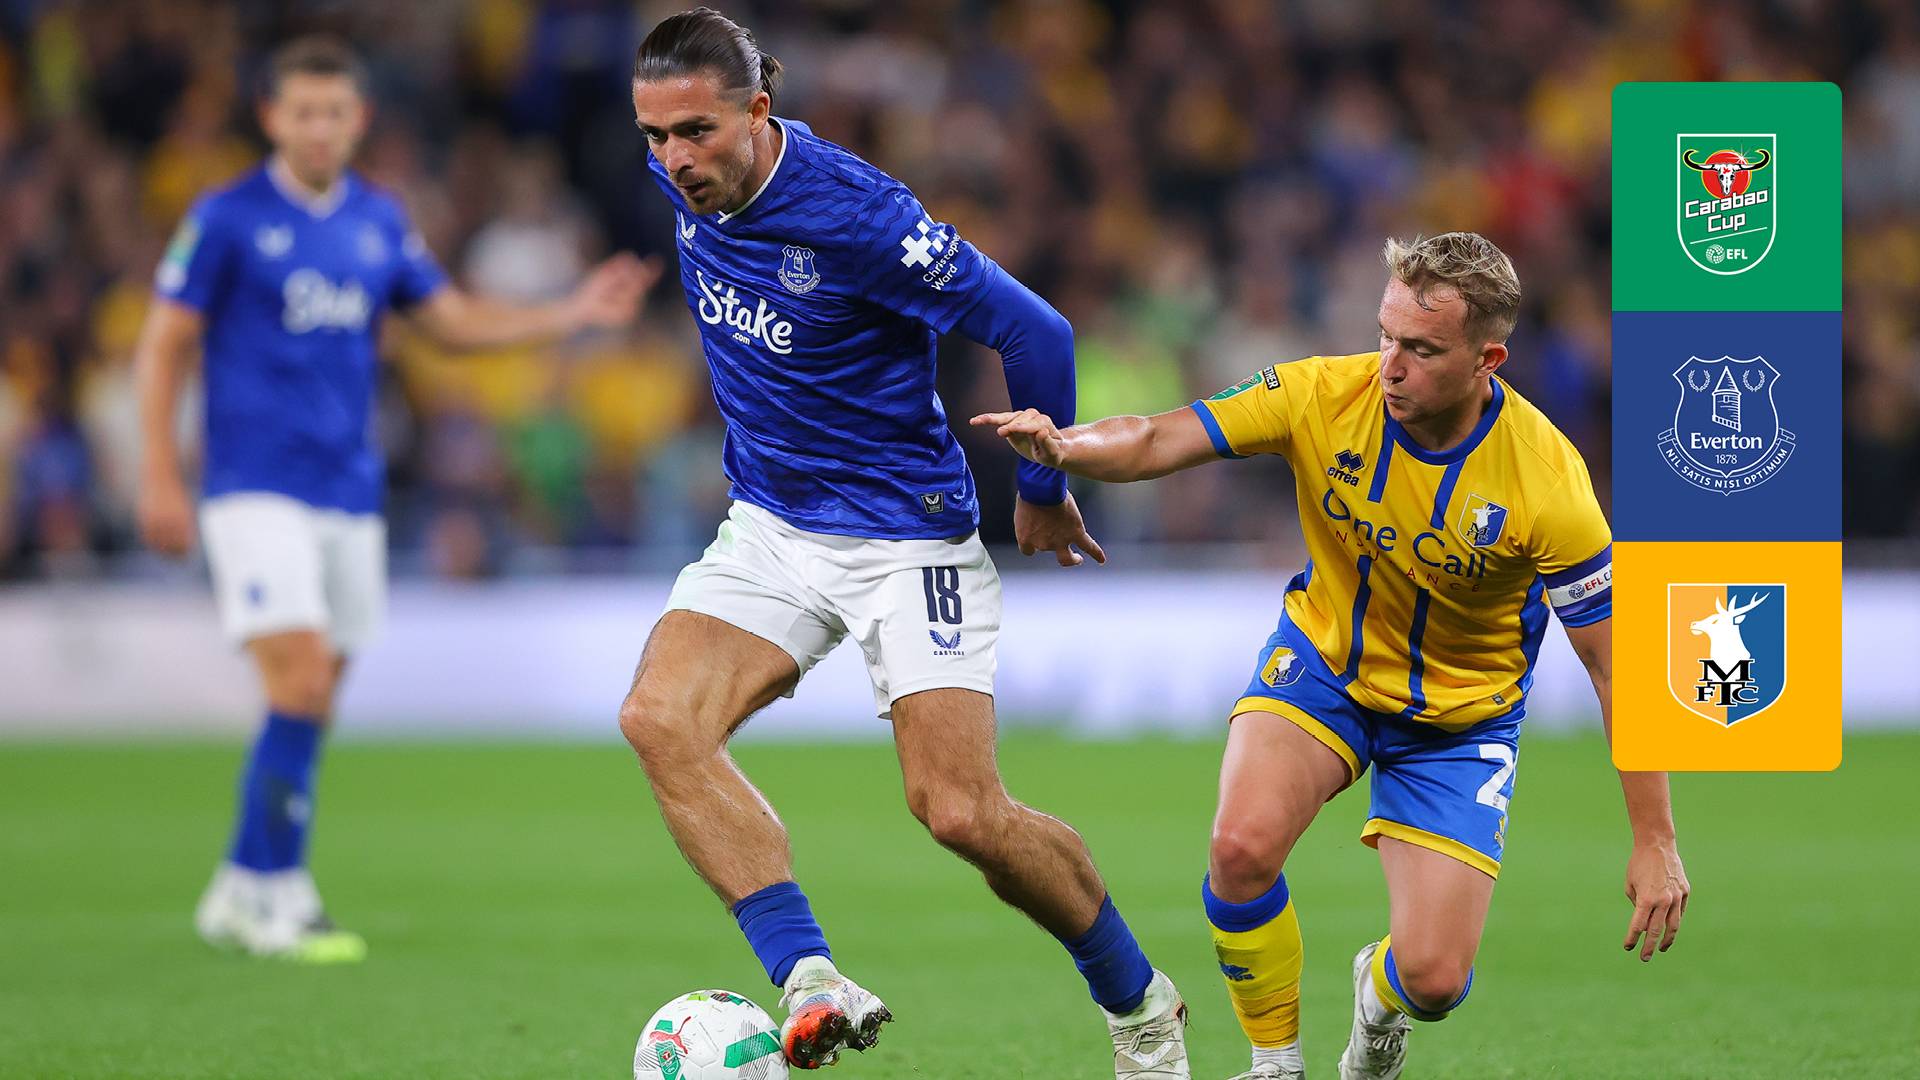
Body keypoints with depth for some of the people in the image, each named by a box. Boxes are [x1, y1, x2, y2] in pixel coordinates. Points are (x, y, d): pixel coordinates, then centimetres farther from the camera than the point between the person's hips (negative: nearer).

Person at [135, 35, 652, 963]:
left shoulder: (380, 221, 10)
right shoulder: (226, 218, -5)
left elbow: (454, 320, 16)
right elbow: (163, 345, -3)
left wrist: (573, 313, 5)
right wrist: (160, 480, -10)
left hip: (349, 494, 5)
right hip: (257, 491, -5)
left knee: (310, 708, 6)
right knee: (300, 686, -17)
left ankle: (242, 892, 17)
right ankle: (273, 890, -9)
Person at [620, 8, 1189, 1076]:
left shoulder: (857, 216, -25)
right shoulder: (684, 183, -4)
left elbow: (1033, 331, -17)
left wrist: (1042, 490, -3)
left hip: (907, 536, -6)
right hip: (770, 526, 6)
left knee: (962, 813, -11)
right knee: (660, 718, -21)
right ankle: (812, 985, -26)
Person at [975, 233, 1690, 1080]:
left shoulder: (1544, 478, -27)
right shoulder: (1326, 397, -21)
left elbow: (1617, 665, -19)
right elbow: (1157, 443, -18)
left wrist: (1654, 842, -18)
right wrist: (1062, 446, -42)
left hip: (1460, 715, -1)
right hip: (1322, 662, 1)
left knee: (1433, 980, -12)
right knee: (1242, 846, -29)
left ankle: (1377, 998, 29)